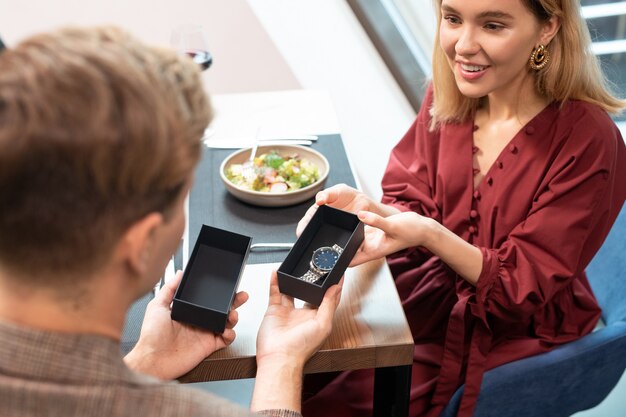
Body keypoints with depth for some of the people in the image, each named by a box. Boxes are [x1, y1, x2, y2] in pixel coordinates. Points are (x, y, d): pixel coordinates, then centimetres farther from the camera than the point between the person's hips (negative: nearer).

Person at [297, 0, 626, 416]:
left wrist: (430, 235, -35)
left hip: (517, 332, -4)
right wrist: (367, 208, -24)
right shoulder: (449, 94, -7)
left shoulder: (587, 140, -23)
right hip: (435, 286, 5)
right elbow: (412, 203, 0)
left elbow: (530, 288, -19)